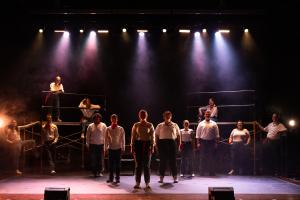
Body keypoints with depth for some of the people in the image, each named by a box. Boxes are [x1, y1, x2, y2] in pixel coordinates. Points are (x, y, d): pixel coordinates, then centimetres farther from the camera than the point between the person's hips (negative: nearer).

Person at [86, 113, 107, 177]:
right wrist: (88, 145, 8)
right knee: (93, 159, 1)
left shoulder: (103, 126, 2)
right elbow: (88, 136, 10)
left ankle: (99, 172, 15)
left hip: (100, 145, 0)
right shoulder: (90, 126, 4)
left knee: (100, 159, 2)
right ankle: (94, 172, 12)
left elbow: (105, 136, 3)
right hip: (92, 145, 1)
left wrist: (105, 145, -1)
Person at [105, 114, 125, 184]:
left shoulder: (120, 129, -1)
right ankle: (111, 177, 16)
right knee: (110, 164, 5)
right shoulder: (108, 129, 2)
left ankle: (117, 178, 13)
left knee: (118, 164, 4)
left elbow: (123, 139, 2)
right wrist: (106, 148, 6)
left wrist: (123, 148, 2)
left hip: (118, 148, -1)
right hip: (111, 148, 1)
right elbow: (106, 139, 7)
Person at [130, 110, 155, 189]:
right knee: (138, 165, 2)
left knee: (147, 165, 0)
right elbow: (133, 136, 6)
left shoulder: (150, 125, 5)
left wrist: (152, 147, -5)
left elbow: (152, 137, 2)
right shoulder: (136, 125, 7)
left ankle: (147, 183, 5)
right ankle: (137, 183, 7)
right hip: (138, 144, 1)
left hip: (147, 144, -1)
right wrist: (132, 147, 1)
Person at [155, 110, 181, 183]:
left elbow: (178, 136, 9)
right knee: (162, 161, 2)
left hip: (172, 143, 0)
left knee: (173, 161, 2)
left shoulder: (175, 125, 9)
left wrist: (178, 145, 2)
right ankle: (161, 177, 11)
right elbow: (156, 136, 6)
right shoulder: (160, 126, 7)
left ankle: (175, 177, 9)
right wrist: (157, 145, -2)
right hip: (162, 143, 0)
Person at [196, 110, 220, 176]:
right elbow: (198, 134, 5)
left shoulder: (214, 124, 5)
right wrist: (198, 143, -1)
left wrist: (216, 143, -2)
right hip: (203, 142, 0)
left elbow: (217, 135, 5)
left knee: (212, 158, 2)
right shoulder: (201, 124, 6)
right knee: (203, 158, 3)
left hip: (211, 142, 0)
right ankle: (202, 172, 10)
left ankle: (212, 172, 9)